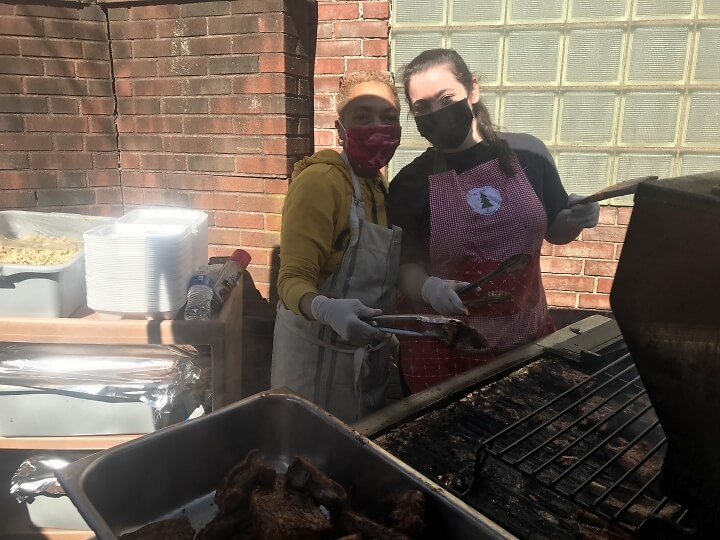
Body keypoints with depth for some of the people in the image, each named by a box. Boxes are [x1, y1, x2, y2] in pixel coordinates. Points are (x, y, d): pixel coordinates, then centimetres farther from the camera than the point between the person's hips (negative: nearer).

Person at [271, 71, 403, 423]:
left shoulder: (383, 188, 5)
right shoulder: (320, 181, -20)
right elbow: (293, 279, -23)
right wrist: (327, 310, -41)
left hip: (371, 357, 7)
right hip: (320, 356, -7)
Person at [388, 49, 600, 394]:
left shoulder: (528, 154, -4)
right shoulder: (410, 183, -9)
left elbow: (553, 231, 10)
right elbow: (403, 266, -4)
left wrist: (576, 219, -10)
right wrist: (428, 287, -23)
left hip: (527, 337, 3)